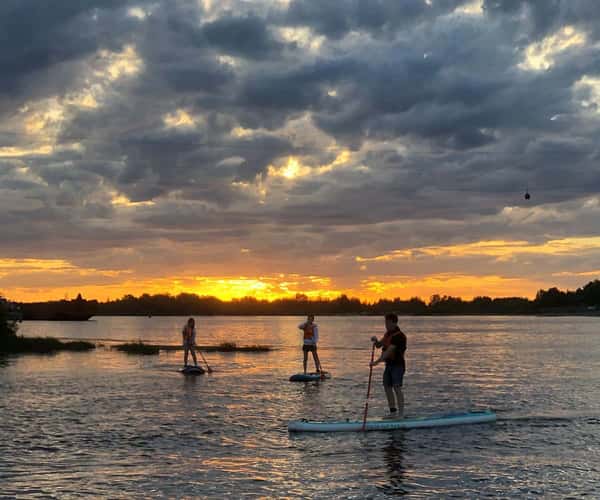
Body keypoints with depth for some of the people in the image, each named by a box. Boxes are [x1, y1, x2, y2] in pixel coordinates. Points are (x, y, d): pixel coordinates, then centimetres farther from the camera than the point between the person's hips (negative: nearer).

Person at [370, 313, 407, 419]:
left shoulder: (398, 335, -17)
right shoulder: (388, 333, 13)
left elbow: (389, 351, -26)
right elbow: (379, 346, 16)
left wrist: (377, 362, -32)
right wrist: (376, 341, -8)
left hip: (398, 365, -9)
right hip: (389, 364, 9)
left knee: (397, 388, -13)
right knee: (387, 387, 9)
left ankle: (401, 413, -12)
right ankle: (393, 412, 17)